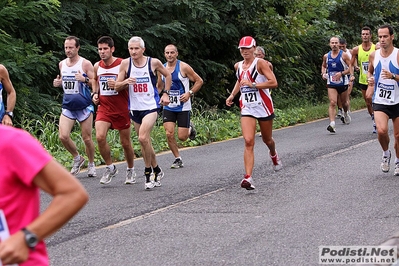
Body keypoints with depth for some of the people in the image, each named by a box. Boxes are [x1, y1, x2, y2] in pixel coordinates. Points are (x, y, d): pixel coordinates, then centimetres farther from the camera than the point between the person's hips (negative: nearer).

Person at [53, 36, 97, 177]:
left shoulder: (85, 64, -7)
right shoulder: (62, 64, 9)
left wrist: (85, 79, -24)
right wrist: (58, 83, 1)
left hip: (84, 106, -4)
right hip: (67, 106, 4)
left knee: (87, 138, 2)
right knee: (63, 136, -10)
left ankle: (91, 164, 23)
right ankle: (77, 158, 14)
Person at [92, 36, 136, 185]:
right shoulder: (97, 66, 4)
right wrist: (95, 93, 8)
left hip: (122, 109, -3)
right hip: (104, 107, 3)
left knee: (125, 142, 7)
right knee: (100, 137, -18)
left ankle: (131, 171, 29)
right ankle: (110, 168, 0)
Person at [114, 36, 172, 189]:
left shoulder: (154, 62, -6)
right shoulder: (125, 64, -2)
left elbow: (168, 75, 13)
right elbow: (117, 87, 1)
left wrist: (166, 93, 5)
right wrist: (125, 82, -19)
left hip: (151, 106, -4)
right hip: (134, 107, 4)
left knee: (143, 138, -22)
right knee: (145, 142, 11)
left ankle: (148, 172, -10)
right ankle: (156, 171, 27)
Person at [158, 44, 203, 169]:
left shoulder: (183, 67, -9)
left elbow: (199, 81, -3)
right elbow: (159, 86, 20)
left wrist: (189, 93, -15)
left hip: (183, 107, -4)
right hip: (168, 107, 4)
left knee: (182, 137, -4)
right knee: (169, 134, -9)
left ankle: (190, 128, 32)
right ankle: (178, 159, 6)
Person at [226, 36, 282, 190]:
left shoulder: (260, 63, -10)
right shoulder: (238, 66, 8)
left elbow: (273, 82, -19)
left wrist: (253, 85, -24)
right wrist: (232, 95, 18)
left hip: (263, 107, -3)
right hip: (247, 108, 3)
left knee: (267, 139, 16)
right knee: (248, 142, -14)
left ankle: (274, 155, 54)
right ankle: (248, 177, -22)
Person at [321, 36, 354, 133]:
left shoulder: (343, 55, -6)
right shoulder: (326, 56, 4)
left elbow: (350, 67, -7)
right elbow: (323, 66, 22)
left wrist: (341, 73, -22)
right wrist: (323, 73, 1)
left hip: (342, 82, -1)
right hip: (331, 83, 1)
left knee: (344, 102, 16)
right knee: (332, 103, -16)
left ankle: (346, 113, 52)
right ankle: (332, 124, -24)